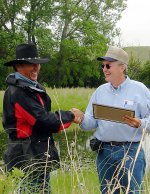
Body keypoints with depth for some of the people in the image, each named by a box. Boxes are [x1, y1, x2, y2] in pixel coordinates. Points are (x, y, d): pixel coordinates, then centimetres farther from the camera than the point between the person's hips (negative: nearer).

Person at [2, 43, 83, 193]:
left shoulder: (34, 88, 12)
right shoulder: (18, 93, -19)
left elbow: (45, 115, 12)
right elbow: (45, 121, -21)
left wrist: (69, 116, -6)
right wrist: (70, 116, -7)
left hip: (39, 159, 9)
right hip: (28, 162, -9)